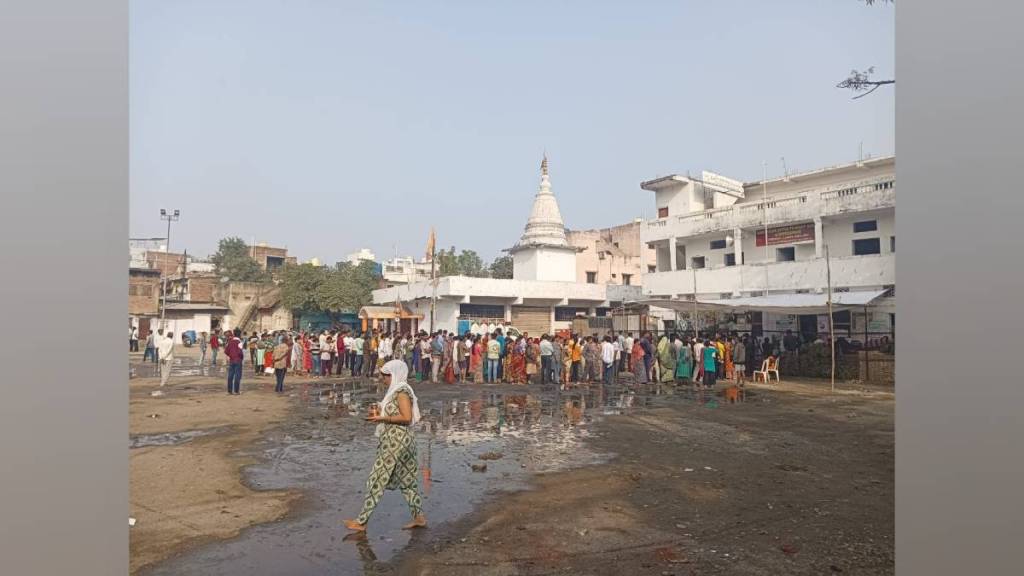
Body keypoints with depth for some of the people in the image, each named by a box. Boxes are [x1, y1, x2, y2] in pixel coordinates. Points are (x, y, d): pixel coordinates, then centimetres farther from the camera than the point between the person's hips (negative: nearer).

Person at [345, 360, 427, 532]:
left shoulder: (401, 391, -16)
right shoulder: (398, 390, 14)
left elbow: (406, 417, -23)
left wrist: (383, 418, -18)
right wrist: (381, 415, 9)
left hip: (396, 442, -10)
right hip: (398, 441, 10)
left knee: (376, 480, -1)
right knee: (407, 480, 15)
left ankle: (361, 521, 8)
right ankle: (419, 517, 22)